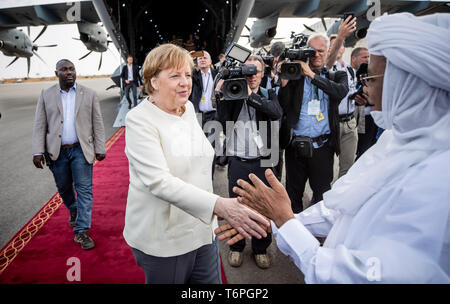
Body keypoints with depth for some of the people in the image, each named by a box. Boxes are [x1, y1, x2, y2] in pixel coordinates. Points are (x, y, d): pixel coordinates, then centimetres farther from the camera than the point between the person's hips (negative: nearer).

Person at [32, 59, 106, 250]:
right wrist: (38, 151, -5)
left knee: (84, 190, -4)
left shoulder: (88, 94, 4)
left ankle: (81, 232, 3)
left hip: (81, 150, -1)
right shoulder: (46, 95, 5)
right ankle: (73, 211, 46)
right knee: (63, 188, 16)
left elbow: (97, 123, 3)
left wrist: (100, 148, -2)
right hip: (57, 152, 2)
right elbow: (39, 125, 3)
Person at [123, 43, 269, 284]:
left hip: (202, 229, 6)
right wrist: (219, 205, -37)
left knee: (211, 280, 15)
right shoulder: (139, 120, -17)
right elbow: (159, 182, -27)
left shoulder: (188, 108, 5)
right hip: (163, 239, -6)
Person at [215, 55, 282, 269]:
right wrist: (220, 91, -21)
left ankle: (260, 248, 31)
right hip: (238, 161, 0)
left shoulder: (268, 95, 6)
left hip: (263, 161, 1)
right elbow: (223, 120, -12)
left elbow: (277, 113, -16)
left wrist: (250, 95, -22)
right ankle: (236, 247, 32)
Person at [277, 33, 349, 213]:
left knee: (322, 195, 10)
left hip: (322, 146, 0)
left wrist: (311, 74, -17)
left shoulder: (337, 76, 9)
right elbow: (284, 108, -1)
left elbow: (341, 92, -15)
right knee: (293, 193, 12)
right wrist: (284, 81, -13)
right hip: (295, 145, 0)